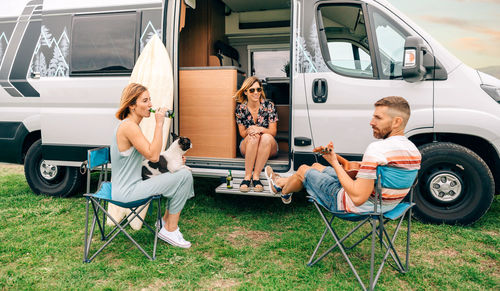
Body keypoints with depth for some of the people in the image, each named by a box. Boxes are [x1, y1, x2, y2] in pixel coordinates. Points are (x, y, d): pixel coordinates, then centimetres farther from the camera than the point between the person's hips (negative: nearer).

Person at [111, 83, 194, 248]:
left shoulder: (130, 125, 11)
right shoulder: (128, 126, -21)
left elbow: (150, 155, 17)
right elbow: (153, 156, -26)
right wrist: (159, 123, -23)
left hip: (130, 184, 10)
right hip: (127, 192, -10)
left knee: (183, 174, 10)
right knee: (184, 176, -13)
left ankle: (166, 221, 17)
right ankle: (170, 230, 1)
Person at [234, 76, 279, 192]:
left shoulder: (269, 106, -6)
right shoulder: (240, 108, -2)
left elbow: (273, 132, -6)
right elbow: (242, 133, 2)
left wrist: (260, 129, -28)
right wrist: (249, 131, -23)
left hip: (269, 148, 0)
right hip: (247, 147, 1)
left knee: (266, 137, -34)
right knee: (253, 137, -33)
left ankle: (256, 176, -34)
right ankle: (247, 177, -34)